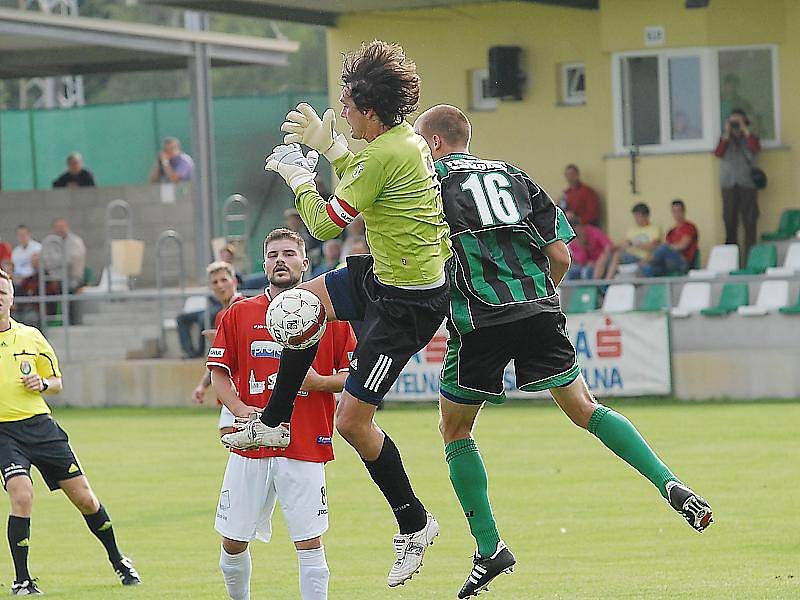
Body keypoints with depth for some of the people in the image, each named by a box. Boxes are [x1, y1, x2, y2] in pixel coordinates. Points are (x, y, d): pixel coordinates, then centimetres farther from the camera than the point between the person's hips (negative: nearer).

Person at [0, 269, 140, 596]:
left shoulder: (31, 336, 9)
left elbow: (56, 381, 18)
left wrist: (42, 383, -4)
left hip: (40, 425, 3)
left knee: (84, 497, 2)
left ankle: (117, 559, 24)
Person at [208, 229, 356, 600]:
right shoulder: (239, 315, 8)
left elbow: (354, 376, 6)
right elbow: (219, 373, 9)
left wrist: (317, 381, -13)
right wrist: (239, 409, -9)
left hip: (305, 447, -1)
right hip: (251, 445, 1)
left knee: (310, 543, -5)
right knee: (233, 542, 3)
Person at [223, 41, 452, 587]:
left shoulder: (386, 156, -27)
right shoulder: (404, 136, 2)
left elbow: (324, 223, -17)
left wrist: (298, 178, 1)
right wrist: (329, 145, 20)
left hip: (407, 305, -10)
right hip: (385, 276, 10)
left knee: (353, 420, -5)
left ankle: (415, 524, 9)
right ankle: (274, 423, 36)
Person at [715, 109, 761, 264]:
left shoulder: (750, 138, 12)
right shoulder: (725, 139, 16)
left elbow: (756, 149, -10)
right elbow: (718, 153, -2)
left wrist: (745, 130, -7)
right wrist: (727, 134, -4)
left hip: (747, 185, -1)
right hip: (729, 185, 1)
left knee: (750, 222, -7)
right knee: (730, 222, -3)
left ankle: (749, 258, -8)